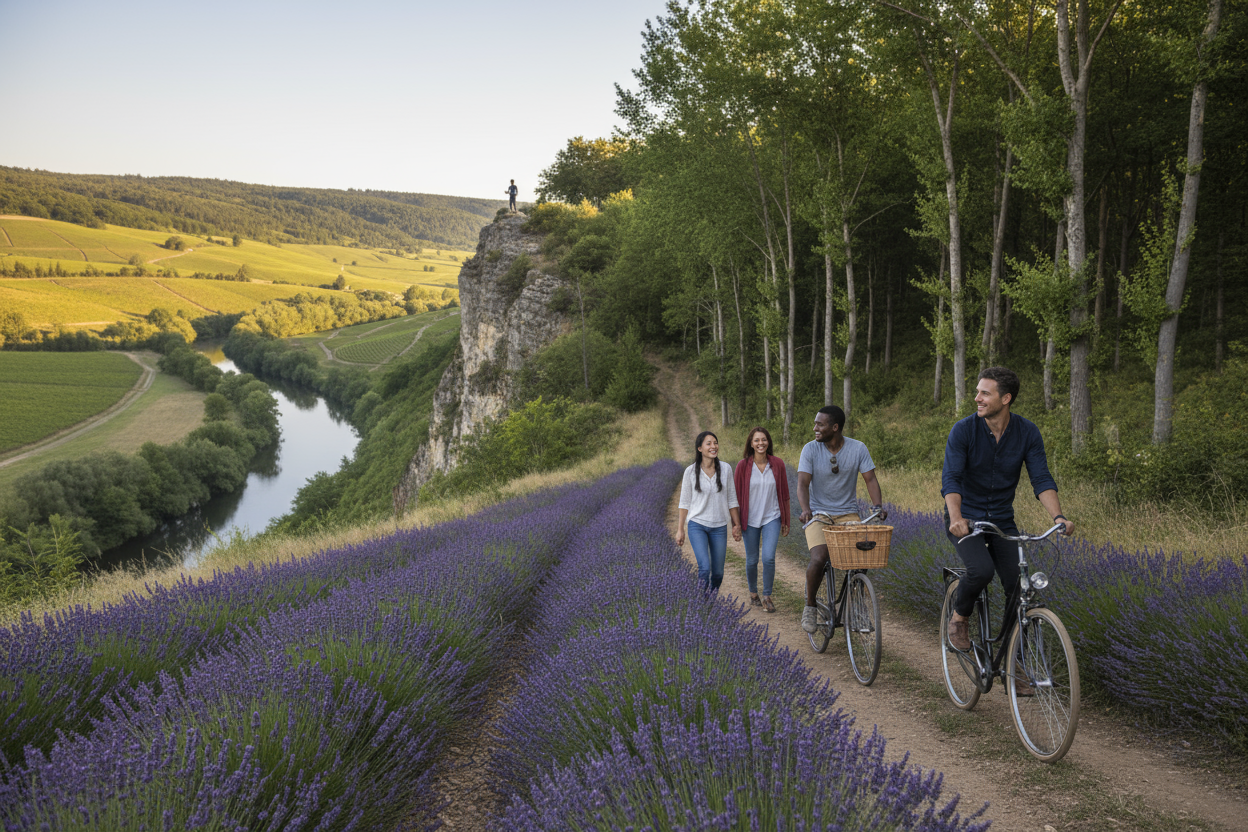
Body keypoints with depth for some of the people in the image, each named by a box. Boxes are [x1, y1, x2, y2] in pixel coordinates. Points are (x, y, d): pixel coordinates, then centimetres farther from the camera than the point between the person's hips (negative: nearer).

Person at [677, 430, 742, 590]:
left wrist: (736, 525, 5)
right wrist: (680, 529, 2)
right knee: (704, 568, -18)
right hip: (697, 525, -2)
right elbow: (685, 502, 1)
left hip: (719, 527, 3)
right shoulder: (691, 471, -6)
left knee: (718, 573, 7)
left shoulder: (726, 469, -1)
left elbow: (731, 499, 6)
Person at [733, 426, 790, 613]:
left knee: (768, 557, -14)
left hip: (772, 518, 0)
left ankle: (767, 597, 2)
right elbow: (736, 495, -1)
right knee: (752, 560, 9)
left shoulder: (777, 464, -3)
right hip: (750, 520, 0)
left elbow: (784, 494, 4)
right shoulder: (743, 465, -7)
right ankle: (753, 593, 33)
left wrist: (786, 522, 7)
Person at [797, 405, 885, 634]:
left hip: (847, 514, 2)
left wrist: (878, 506, -23)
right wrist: (805, 509, -32)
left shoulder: (858, 449, -3)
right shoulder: (811, 449, -6)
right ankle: (810, 606, 0)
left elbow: (870, 479, -5)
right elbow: (802, 484, -14)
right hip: (818, 514, -1)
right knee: (819, 559, -23)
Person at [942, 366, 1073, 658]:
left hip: (1002, 521, 3)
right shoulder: (963, 430, -15)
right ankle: (959, 618, 1)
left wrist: (1057, 516, -29)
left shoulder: (1027, 432, -7)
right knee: (982, 570, -29)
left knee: (1018, 585, -9)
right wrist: (956, 517, -42)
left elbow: (1041, 478, -11)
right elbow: (950, 478, -24)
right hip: (965, 519, -3)